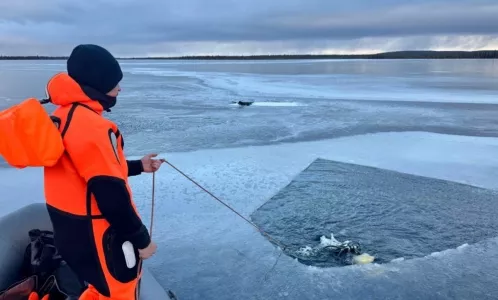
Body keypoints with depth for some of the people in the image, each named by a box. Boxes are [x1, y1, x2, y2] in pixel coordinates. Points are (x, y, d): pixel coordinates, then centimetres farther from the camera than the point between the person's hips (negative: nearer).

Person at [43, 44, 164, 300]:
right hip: (96, 235, -9)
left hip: (72, 229, 9)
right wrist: (140, 238, -17)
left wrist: (139, 166, 17)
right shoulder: (91, 126, -26)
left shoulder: (64, 115, 6)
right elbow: (110, 196, -28)